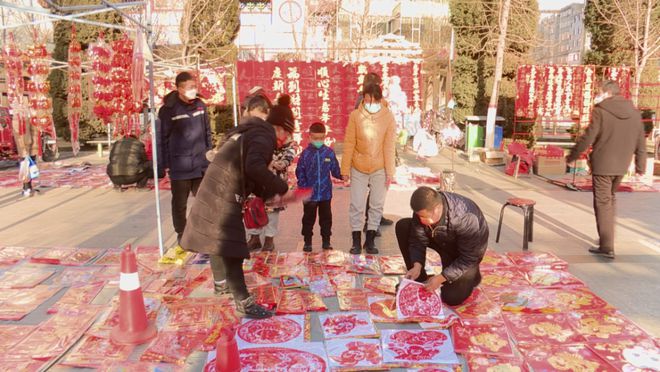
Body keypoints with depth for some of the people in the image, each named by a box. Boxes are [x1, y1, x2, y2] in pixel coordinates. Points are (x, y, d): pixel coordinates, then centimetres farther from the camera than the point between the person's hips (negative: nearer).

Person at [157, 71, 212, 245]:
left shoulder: (200, 105, 3)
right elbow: (163, 138, -7)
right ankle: (181, 234, 26)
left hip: (201, 164, 4)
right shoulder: (168, 109, -10)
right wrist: (165, 164, -6)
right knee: (180, 203, 10)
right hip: (179, 166, -4)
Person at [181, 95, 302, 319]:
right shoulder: (264, 135, -10)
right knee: (230, 246, -9)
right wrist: (282, 188, -20)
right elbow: (254, 168, -30)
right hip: (224, 197, -11)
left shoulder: (249, 133, 22)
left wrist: (270, 194, 14)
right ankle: (243, 301, -6)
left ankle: (221, 283, 42)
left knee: (217, 239, 23)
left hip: (215, 192, 11)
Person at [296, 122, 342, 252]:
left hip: (325, 193, 1)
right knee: (308, 218, 10)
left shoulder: (329, 153, -2)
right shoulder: (305, 153, -5)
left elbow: (335, 170, 3)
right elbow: (300, 172, -4)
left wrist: (342, 175, -13)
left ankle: (326, 241, 25)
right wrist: (303, 187, -11)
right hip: (310, 194, -1)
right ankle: (307, 242, 22)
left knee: (326, 217, 12)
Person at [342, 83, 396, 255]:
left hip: (379, 169, 1)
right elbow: (349, 144, -4)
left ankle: (370, 240, 22)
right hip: (358, 168, 0)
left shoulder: (388, 117, -8)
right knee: (356, 205, 3)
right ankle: (356, 242, 14)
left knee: (377, 205, 9)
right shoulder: (355, 115, -8)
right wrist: (345, 169, -4)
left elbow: (389, 146, -5)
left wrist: (390, 172, -5)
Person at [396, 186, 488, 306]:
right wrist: (417, 266, -31)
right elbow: (418, 240, -15)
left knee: (452, 297, -17)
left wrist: (441, 278, -32)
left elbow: (468, 258, -30)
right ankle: (419, 279, -3)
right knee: (402, 226, -16)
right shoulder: (423, 209, -26)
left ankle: (472, 275, 17)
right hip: (441, 239, 5)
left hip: (469, 251, -5)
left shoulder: (466, 219, -41)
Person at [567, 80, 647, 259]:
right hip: (621, 166, 6)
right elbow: (641, 142, 10)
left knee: (603, 203, -1)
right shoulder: (634, 112, 7)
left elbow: (587, 138, -12)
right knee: (611, 199, 23)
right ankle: (607, 238, 33)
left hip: (602, 164, -6)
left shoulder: (600, 111, -12)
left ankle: (607, 246, -3)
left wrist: (572, 156, 1)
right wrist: (640, 165, 18)